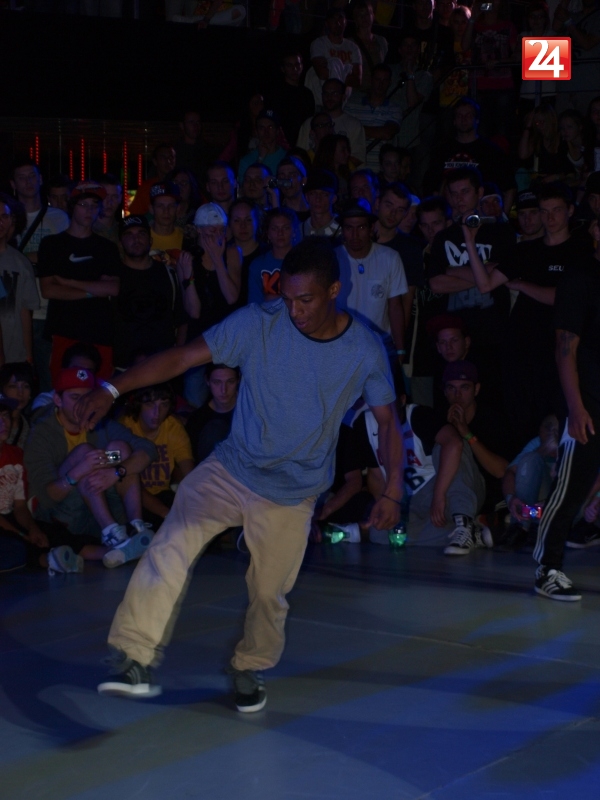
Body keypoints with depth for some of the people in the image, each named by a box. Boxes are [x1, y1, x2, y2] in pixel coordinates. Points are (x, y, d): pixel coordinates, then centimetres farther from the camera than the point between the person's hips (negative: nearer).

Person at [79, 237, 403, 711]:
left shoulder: (365, 351, -10)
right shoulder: (258, 324, -13)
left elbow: (388, 420, 3)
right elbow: (183, 357, -14)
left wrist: (393, 491, -4)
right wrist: (112, 390, -23)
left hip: (293, 494, 1)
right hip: (231, 470, 0)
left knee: (270, 592, 8)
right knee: (172, 544, -23)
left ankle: (251, 670, 37)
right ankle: (137, 662, -23)